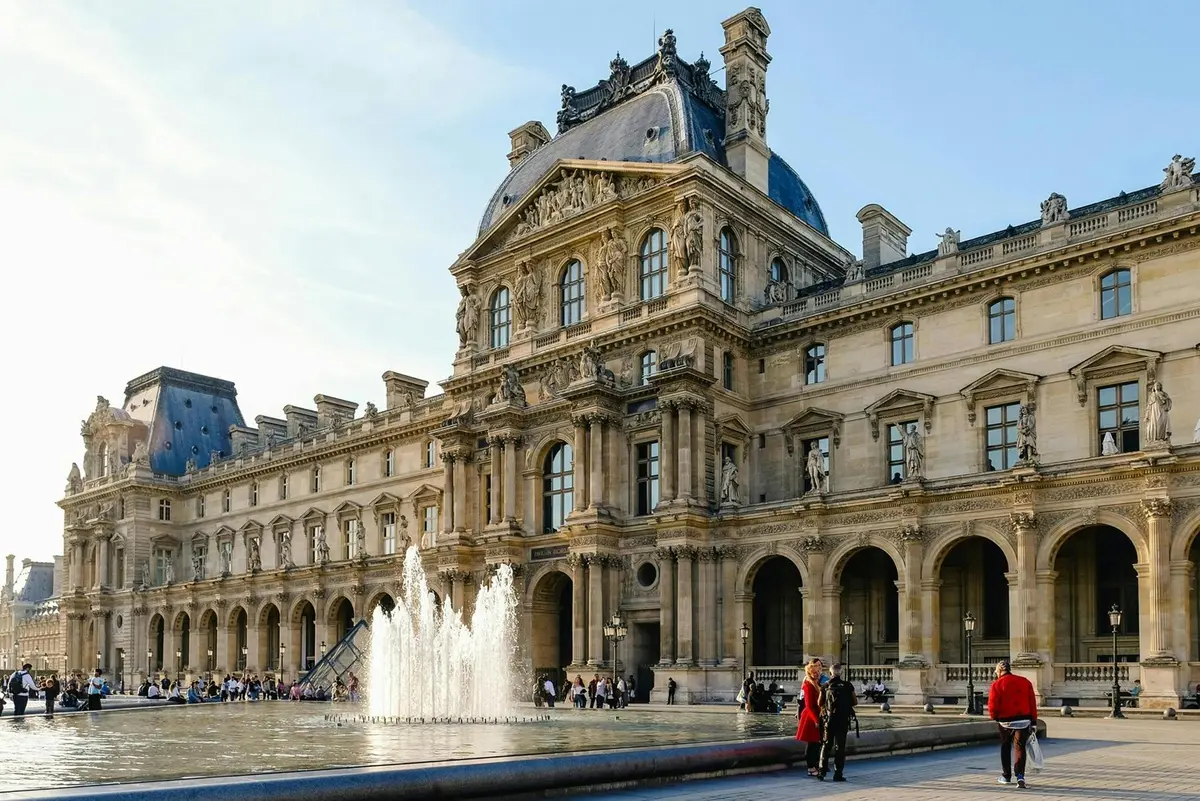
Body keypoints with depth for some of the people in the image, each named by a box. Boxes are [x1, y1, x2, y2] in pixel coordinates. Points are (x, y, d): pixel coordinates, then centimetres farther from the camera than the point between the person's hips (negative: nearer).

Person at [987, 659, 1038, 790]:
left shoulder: (997, 684, -7)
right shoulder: (1025, 682, 4)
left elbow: (992, 705, -11)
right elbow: (1033, 703, 4)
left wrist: (994, 716, 9)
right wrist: (1033, 722, 8)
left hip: (1005, 721, -2)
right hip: (1023, 720, 2)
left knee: (1005, 748, 16)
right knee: (1020, 748, 2)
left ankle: (1006, 776, 25)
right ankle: (1020, 776, -16)